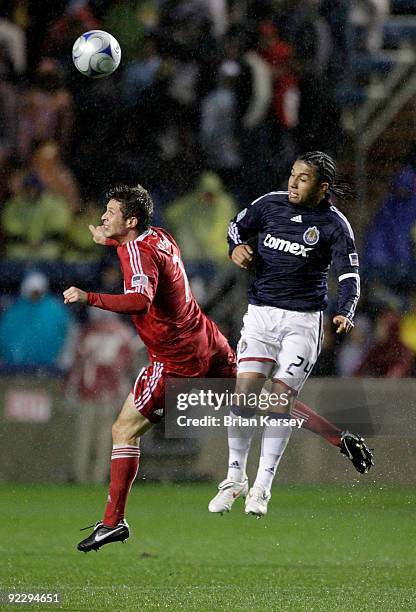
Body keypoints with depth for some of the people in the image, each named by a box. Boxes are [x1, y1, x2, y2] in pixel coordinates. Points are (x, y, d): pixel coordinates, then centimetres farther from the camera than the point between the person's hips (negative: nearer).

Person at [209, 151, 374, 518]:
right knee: (244, 394, -7)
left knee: (281, 401, -7)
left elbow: (349, 276, -8)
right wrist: (237, 247, -5)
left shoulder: (334, 225, -6)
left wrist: (345, 313, -27)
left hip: (303, 319, -2)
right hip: (261, 312, 2)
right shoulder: (270, 204, 2)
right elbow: (238, 226, 18)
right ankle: (235, 479, 9)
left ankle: (262, 488, 3)